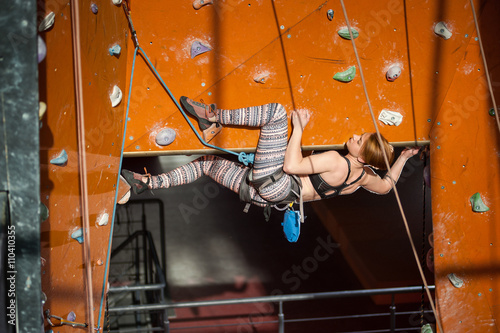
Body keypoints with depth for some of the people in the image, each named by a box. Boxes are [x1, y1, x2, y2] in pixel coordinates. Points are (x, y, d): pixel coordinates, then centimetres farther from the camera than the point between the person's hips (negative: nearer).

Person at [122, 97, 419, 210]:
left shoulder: (336, 160, -17)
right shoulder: (364, 176, 5)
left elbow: (292, 165, -22)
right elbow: (387, 185, 25)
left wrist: (298, 128, -14)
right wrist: (402, 158, 33)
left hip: (273, 181, -9)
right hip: (267, 194, 9)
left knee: (277, 111, -13)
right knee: (207, 163, 17)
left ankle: (215, 117, -9)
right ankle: (147, 183, 13)